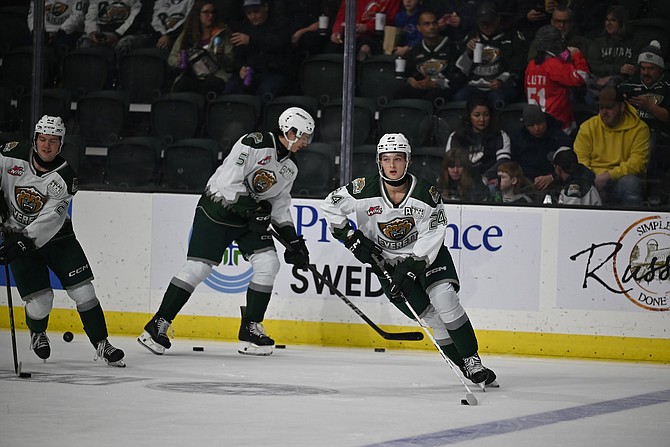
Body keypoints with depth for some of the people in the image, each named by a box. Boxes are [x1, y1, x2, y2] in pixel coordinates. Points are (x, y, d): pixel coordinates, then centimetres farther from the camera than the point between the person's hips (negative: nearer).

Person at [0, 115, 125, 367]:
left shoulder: (65, 177, -16)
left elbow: (50, 220, -23)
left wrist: (22, 242, -32)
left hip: (56, 236, 1)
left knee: (82, 290, -8)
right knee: (40, 301, -8)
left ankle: (101, 345, 2)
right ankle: (37, 334, 25)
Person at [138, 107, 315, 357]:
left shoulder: (290, 167, 5)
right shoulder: (254, 144, -20)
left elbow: (280, 206, 12)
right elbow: (228, 182, -24)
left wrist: (294, 241, 4)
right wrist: (252, 209, -27)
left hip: (252, 216, 7)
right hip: (218, 208, -7)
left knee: (268, 264, -10)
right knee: (198, 267, -11)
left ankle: (251, 330, -1)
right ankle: (157, 326, -3)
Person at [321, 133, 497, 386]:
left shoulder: (426, 194, -19)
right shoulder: (365, 190, -18)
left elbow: (432, 236, -17)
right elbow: (330, 206, -4)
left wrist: (411, 268, -26)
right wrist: (351, 237, -10)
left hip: (427, 255, -1)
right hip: (387, 261, 1)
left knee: (444, 299, -23)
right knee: (430, 316, -8)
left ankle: (472, 360, -15)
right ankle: (464, 366, 2)